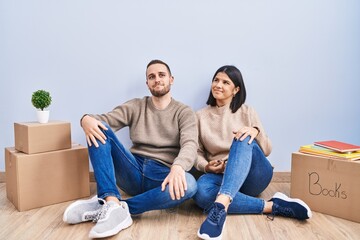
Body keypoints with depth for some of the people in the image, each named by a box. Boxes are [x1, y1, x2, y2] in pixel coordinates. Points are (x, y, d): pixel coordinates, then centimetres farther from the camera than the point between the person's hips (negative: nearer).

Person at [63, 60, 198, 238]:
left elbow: (190, 145, -14)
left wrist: (177, 167, -37)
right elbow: (104, 119, 2)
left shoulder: (184, 112, 4)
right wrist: (87, 119, -24)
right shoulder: (135, 106, 13)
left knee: (188, 184, -37)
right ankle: (113, 204, -36)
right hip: (133, 172, 2)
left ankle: (104, 206, -32)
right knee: (98, 129, -17)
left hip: (162, 176, -2)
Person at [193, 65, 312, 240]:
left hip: (253, 176, 0)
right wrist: (205, 166, -13)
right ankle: (271, 206, -30)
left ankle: (220, 206, -54)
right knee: (201, 192, -36)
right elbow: (197, 152, 10)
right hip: (220, 176, 1)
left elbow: (267, 150, 5)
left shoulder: (247, 112, 9)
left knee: (244, 140, -34)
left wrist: (256, 132, -16)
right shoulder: (201, 116, 11)